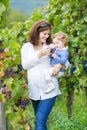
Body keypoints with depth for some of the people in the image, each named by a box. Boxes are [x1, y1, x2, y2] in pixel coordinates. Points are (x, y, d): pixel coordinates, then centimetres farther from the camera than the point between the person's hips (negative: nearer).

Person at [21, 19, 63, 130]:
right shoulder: (26, 47, 7)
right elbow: (25, 65, -4)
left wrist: (59, 65, -13)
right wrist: (39, 55, -14)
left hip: (49, 89, -2)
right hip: (34, 89, 3)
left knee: (40, 121, -15)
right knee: (39, 119, 14)